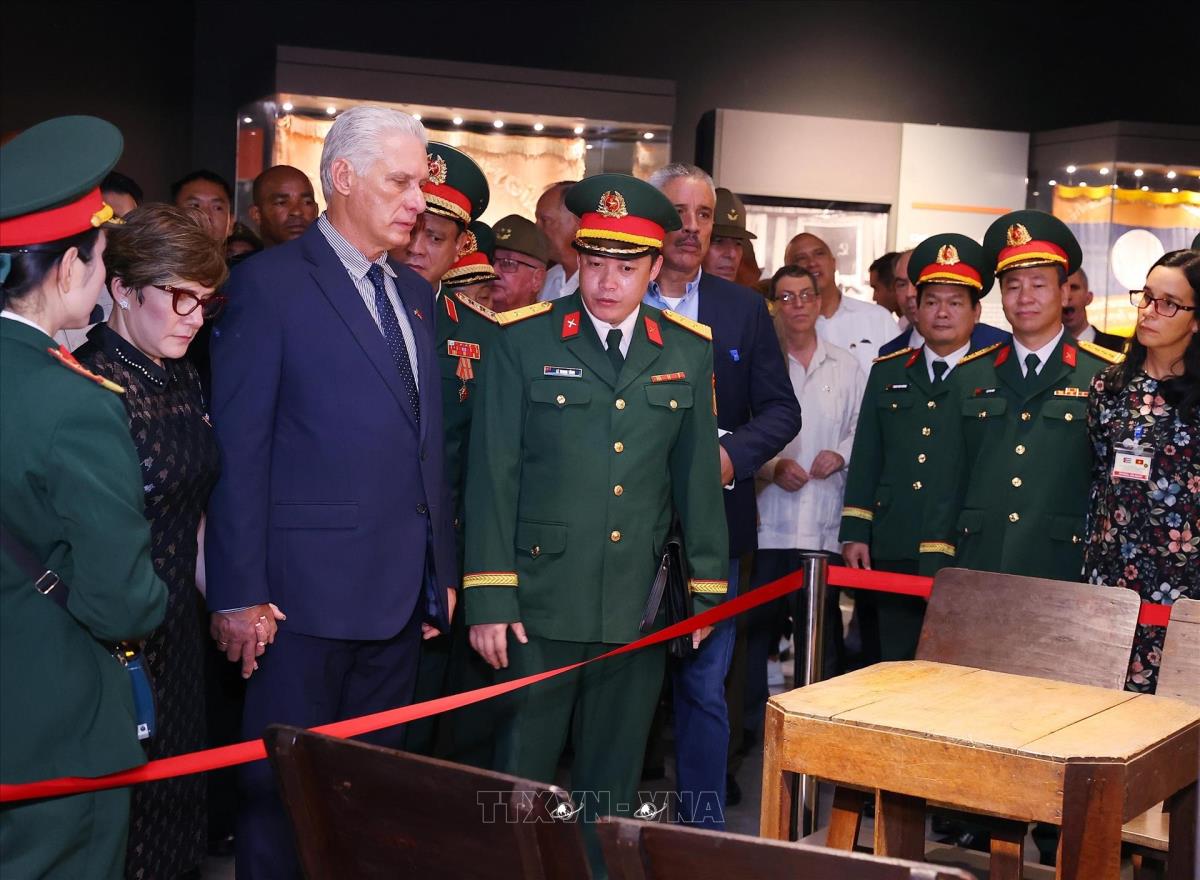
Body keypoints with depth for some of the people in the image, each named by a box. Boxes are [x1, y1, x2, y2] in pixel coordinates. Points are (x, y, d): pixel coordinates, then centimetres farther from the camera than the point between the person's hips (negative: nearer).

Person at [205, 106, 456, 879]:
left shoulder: (414, 294, 15)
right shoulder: (270, 283, -7)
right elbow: (239, 450, -11)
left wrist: (442, 570, 13)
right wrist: (239, 595, -14)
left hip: (401, 595, 7)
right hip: (306, 591, -6)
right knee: (286, 787, 3)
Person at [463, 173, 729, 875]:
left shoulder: (689, 351, 6)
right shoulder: (524, 341, -3)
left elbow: (698, 475, 10)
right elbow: (493, 474, -5)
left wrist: (707, 586, 9)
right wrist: (489, 596, -9)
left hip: (639, 608, 3)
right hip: (541, 603, -2)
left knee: (613, 785, 13)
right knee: (519, 778, 6)